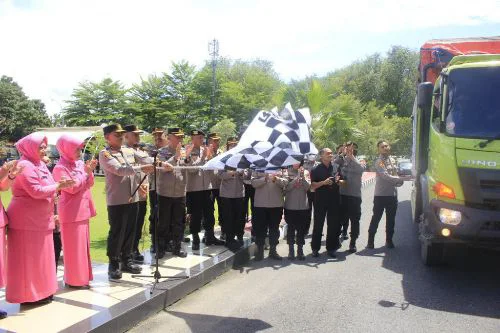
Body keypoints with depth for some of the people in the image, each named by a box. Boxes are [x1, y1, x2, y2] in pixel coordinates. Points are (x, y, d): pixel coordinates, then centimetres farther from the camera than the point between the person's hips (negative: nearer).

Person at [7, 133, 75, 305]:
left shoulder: (40, 165, 14)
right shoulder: (25, 166, -15)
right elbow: (36, 191, -23)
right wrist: (58, 185, -15)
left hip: (39, 218, 9)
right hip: (26, 220, -9)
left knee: (40, 257, 14)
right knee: (28, 258, -2)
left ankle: (40, 291, 23)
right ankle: (28, 295, 6)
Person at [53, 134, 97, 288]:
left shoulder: (80, 164, 8)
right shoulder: (60, 168, -13)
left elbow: (90, 184, 9)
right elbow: (72, 188, -19)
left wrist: (90, 171, -8)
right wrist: (86, 172, -16)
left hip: (82, 210, 8)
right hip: (71, 213, -8)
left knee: (82, 244, 14)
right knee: (74, 246, -1)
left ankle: (82, 276, 25)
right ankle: (74, 280, 9)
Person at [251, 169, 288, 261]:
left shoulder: (279, 170, 8)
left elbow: (285, 182, -4)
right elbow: (254, 183, -7)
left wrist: (276, 179, -22)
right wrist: (265, 178, -22)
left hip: (277, 204, 2)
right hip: (261, 204, -1)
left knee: (274, 228, 10)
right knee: (260, 228, 4)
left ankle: (273, 250, 22)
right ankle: (260, 251, 15)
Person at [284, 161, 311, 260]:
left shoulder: (306, 172, 4)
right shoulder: (288, 172, -2)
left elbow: (307, 187, -4)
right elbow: (287, 188, -10)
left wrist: (302, 177, -17)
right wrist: (297, 177, -17)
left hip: (303, 206, 2)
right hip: (290, 206, -1)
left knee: (301, 229, 7)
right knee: (291, 228, 6)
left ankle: (300, 250, 16)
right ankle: (291, 250, 15)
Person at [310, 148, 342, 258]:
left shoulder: (337, 167, 8)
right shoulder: (316, 169, -1)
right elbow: (313, 186, -5)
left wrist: (339, 181, -9)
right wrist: (323, 182, -20)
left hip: (334, 200, 3)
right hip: (320, 200, -3)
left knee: (333, 225, 6)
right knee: (318, 225, 3)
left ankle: (331, 248, 18)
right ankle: (315, 248, 12)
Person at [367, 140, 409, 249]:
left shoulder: (393, 160, 13)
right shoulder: (379, 162, -11)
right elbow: (386, 176, -21)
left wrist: (399, 181, -4)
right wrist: (402, 179, -24)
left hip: (392, 194, 6)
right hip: (380, 195, -6)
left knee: (391, 219, 11)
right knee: (376, 218, -2)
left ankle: (389, 240, 22)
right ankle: (370, 241, 5)